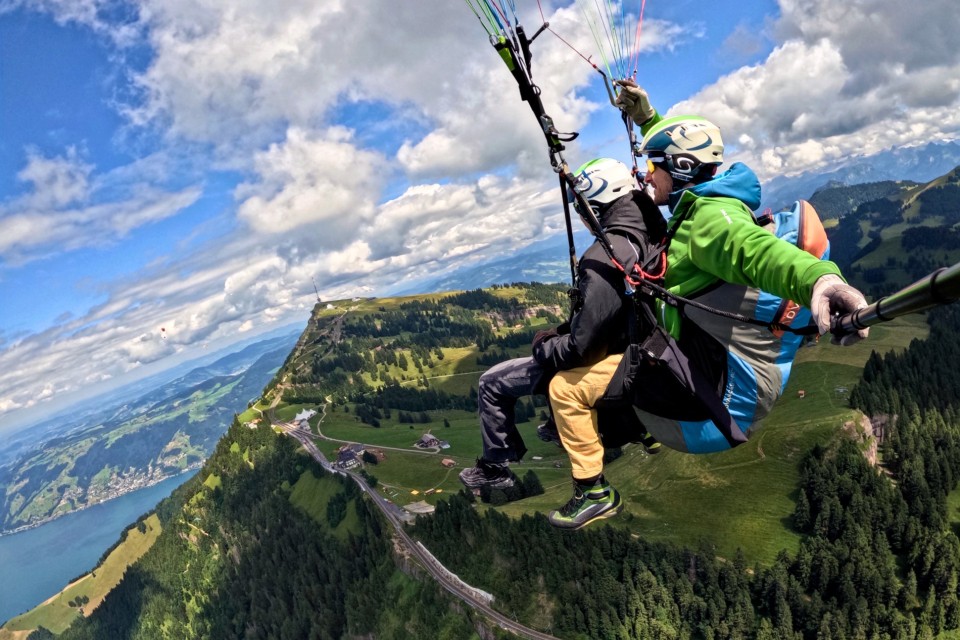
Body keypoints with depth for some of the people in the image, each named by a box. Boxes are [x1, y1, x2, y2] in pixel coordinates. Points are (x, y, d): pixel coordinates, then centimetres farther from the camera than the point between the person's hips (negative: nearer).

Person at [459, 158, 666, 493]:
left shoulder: (603, 257, -32)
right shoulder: (650, 237, -5)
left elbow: (582, 346, -32)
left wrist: (545, 349, -13)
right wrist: (561, 331, 8)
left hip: (599, 364, -8)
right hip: (630, 350, 8)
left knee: (491, 383, 6)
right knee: (550, 341, 35)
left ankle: (494, 467, 19)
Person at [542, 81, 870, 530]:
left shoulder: (708, 218, -21)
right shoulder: (701, 202, 10)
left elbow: (756, 249, -44)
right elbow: (676, 155, 32)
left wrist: (817, 277, -64)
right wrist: (645, 119, 26)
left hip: (708, 383, -11)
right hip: (720, 360, 11)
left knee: (565, 387, -8)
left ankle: (592, 492, 7)